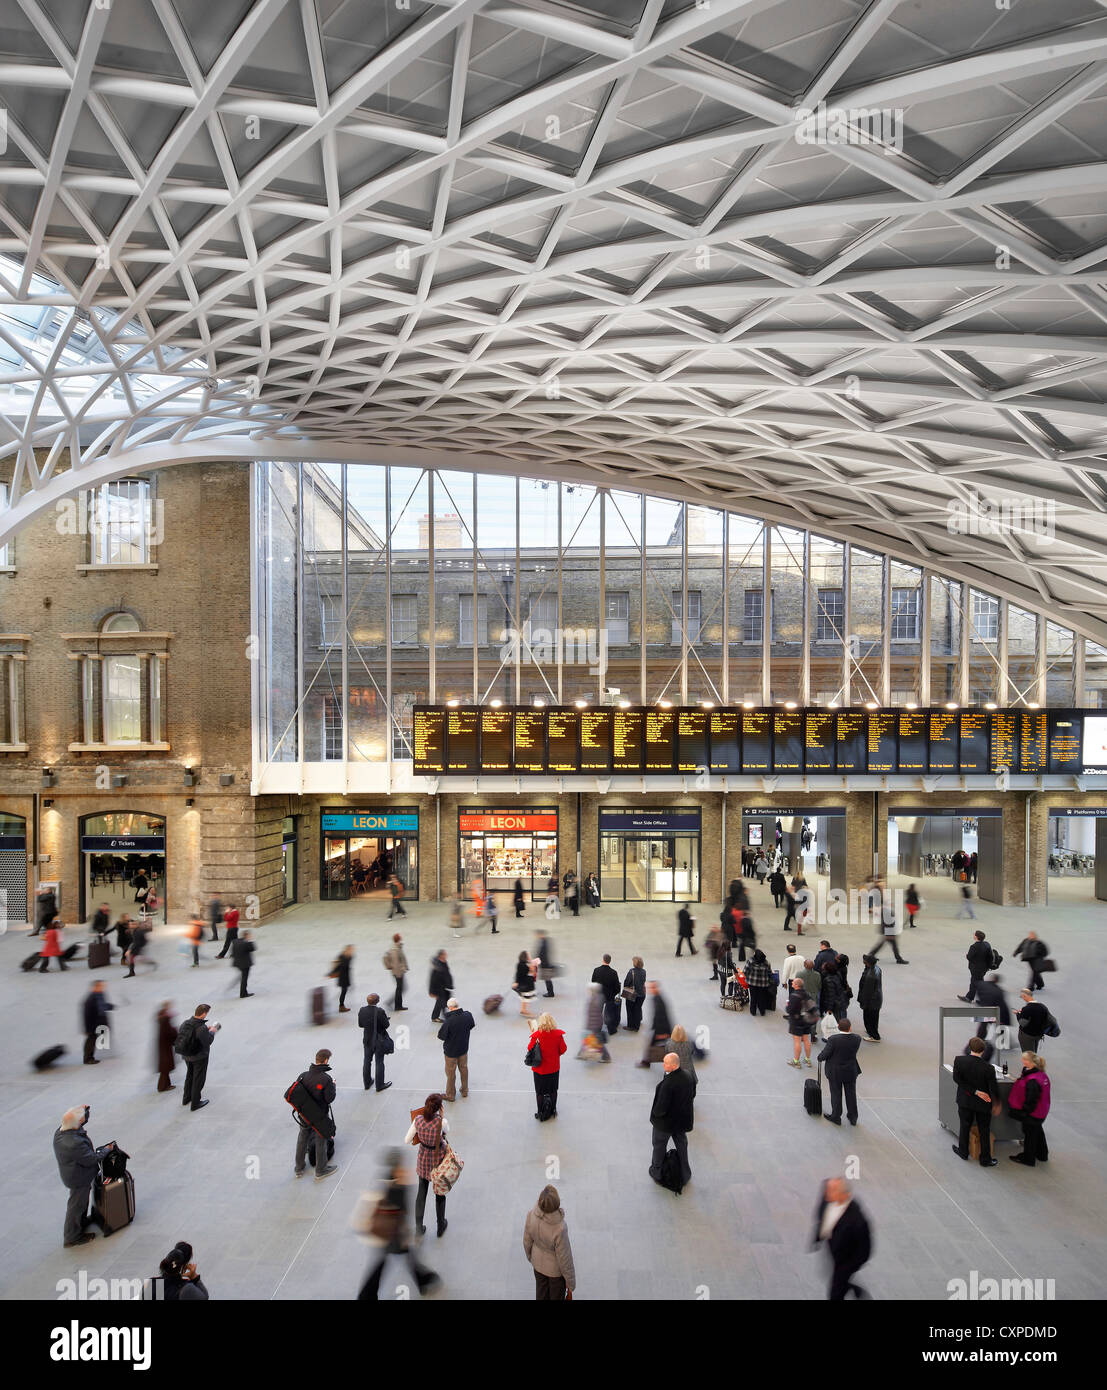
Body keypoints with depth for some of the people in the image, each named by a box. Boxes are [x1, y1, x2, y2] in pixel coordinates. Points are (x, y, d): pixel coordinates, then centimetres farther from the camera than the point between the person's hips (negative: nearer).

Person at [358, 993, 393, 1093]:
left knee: (367, 1062, 20)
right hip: (379, 1040, -4)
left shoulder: (362, 1010, -11)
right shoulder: (380, 1011, -26)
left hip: (367, 1039, 4)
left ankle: (367, 1083, 33)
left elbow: (360, 1024, -1)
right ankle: (380, 1085, 20)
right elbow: (386, 1025, -19)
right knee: (379, 1062, 10)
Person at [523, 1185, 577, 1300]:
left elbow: (527, 1241, -9)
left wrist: (531, 1257, 14)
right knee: (557, 1297, 26)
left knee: (541, 1295, 29)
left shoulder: (531, 1216, -29)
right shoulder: (559, 1229, -41)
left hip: (538, 1264, 4)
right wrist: (571, 1283, -5)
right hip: (556, 1269, -3)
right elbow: (564, 1259, -24)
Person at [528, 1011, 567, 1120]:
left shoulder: (536, 1035, -22)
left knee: (540, 1092, 14)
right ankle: (552, 1111, 31)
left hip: (539, 1069, -2)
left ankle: (541, 1113, 21)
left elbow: (530, 1049, -10)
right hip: (554, 1068, 2)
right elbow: (562, 1050, -5)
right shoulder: (558, 1035, -16)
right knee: (553, 1091, 21)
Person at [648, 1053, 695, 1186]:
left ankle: (657, 1173, 38)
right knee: (681, 1146, 26)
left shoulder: (668, 1083, -37)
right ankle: (684, 1174, 40)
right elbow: (692, 1094, 3)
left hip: (665, 1121, -6)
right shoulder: (688, 1077, -14)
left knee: (659, 1146, 20)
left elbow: (661, 1108, -32)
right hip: (682, 1119, 6)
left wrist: (655, 1113, -10)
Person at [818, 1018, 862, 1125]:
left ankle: (835, 1116, 29)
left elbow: (825, 1054, -18)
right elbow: (853, 1052, 2)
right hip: (851, 1072, 3)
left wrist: (819, 1058, 2)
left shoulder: (833, 1039, -26)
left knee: (836, 1094, 15)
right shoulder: (856, 1039, -17)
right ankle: (853, 1117, 35)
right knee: (851, 1094, 20)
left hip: (835, 1072, -3)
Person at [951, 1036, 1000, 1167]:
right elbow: (993, 1088, -15)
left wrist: (975, 1091, -14)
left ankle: (963, 1151, 36)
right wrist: (996, 1103, 4)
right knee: (984, 1131, 16)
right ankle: (985, 1159, 27)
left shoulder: (959, 1061, -19)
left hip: (965, 1100, 1)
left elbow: (957, 1078, -17)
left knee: (965, 1126, 21)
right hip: (983, 1103, -1)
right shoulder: (988, 1068, -23)